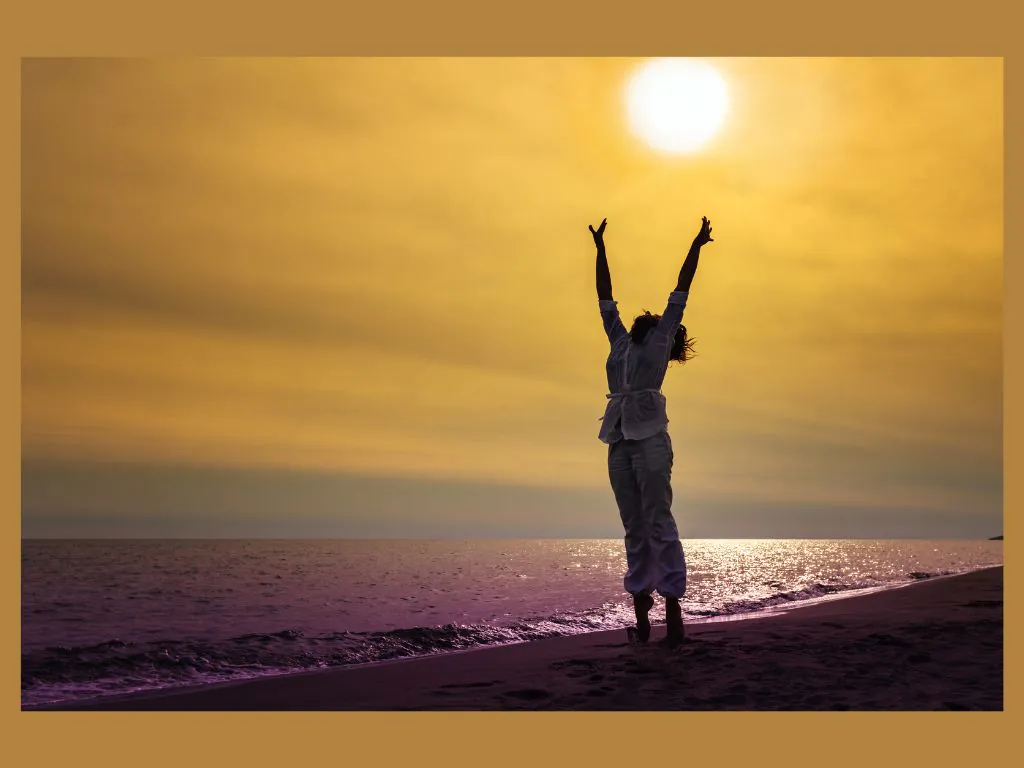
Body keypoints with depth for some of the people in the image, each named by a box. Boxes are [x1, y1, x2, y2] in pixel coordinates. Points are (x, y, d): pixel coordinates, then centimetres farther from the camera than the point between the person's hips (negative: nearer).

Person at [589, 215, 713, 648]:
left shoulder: (660, 341, 11)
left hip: (650, 438, -5)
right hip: (620, 441, 5)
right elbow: (605, 300, 29)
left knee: (658, 524, -10)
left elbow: (681, 293, 11)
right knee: (634, 529, 3)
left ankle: (673, 608, -12)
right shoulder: (621, 342, 23)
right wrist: (600, 249, 33)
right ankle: (641, 613, 1)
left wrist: (696, 246, 13)